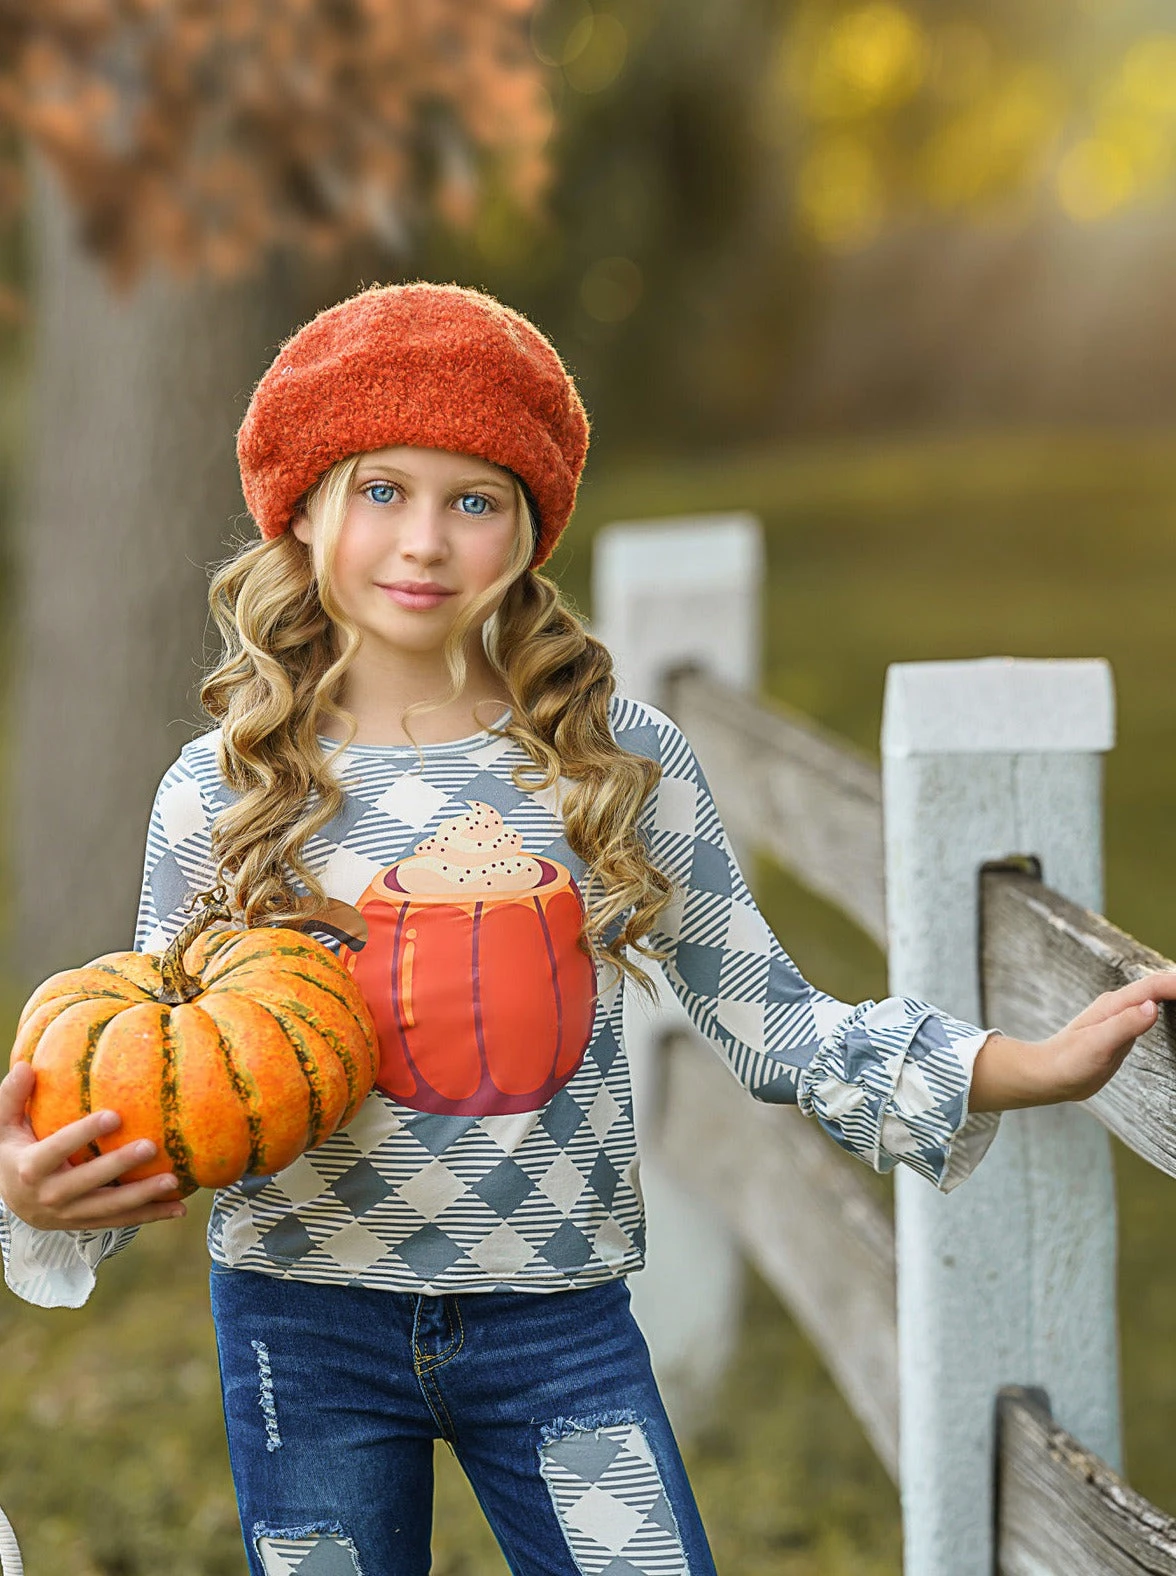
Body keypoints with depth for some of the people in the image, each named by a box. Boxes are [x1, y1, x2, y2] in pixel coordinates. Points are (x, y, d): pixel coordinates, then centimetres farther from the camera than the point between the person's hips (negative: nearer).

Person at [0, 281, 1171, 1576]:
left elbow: (767, 1021, 1)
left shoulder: (626, 763, -3)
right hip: (307, 1327, 0)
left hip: (560, 1322, 0)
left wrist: (1033, 1067, -6)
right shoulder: (219, 793, -4)